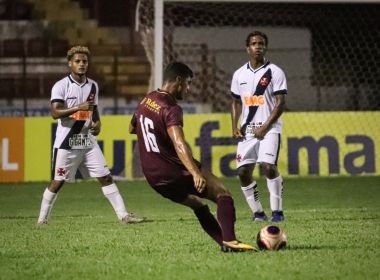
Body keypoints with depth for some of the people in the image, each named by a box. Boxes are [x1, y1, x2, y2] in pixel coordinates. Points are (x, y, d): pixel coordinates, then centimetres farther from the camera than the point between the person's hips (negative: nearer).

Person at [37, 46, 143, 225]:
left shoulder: (92, 86, 10)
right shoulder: (61, 86, -8)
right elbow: (55, 113, -19)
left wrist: (97, 123, 3)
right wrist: (78, 108, -29)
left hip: (88, 141, 5)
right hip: (66, 143, -5)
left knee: (106, 177, 0)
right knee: (57, 182, 0)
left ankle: (123, 215, 1)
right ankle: (42, 219, 13)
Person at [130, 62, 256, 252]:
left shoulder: (145, 101, 9)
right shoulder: (171, 109, -18)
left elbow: (132, 128, 29)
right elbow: (179, 143, -35)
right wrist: (195, 173, -46)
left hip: (153, 177, 9)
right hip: (175, 172, -9)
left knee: (198, 204, 24)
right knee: (223, 195, -2)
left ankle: (224, 242, 16)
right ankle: (229, 240, -19)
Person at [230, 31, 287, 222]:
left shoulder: (274, 72, -4)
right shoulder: (239, 74, 10)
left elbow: (280, 103, -8)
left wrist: (265, 127, -15)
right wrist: (234, 127, 5)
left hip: (269, 128, -5)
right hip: (247, 131, 5)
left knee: (269, 166, -22)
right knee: (243, 172, -1)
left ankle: (277, 211, -13)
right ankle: (257, 212, 12)